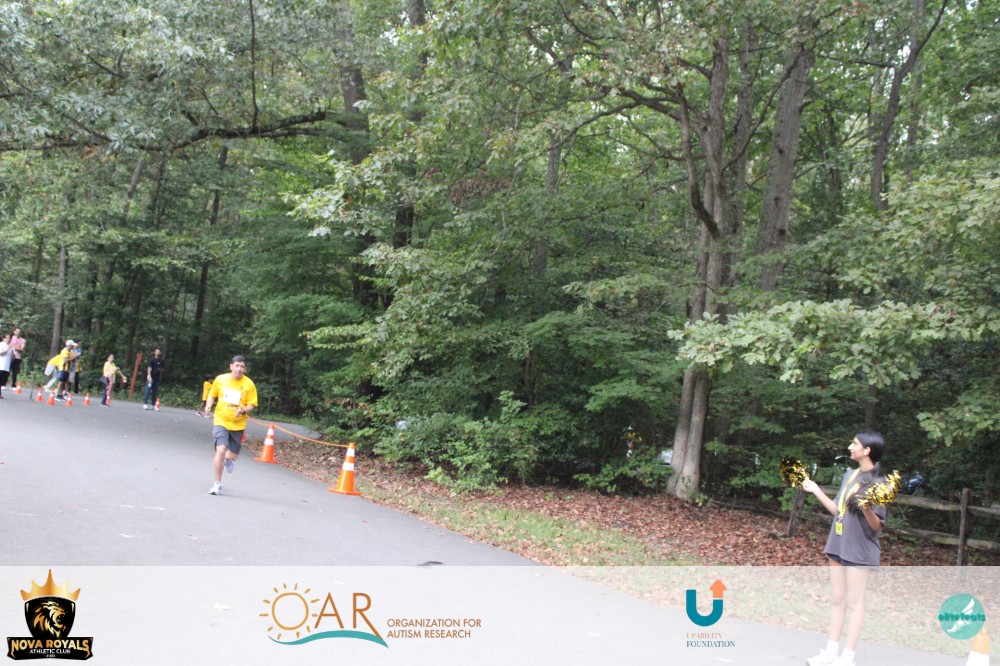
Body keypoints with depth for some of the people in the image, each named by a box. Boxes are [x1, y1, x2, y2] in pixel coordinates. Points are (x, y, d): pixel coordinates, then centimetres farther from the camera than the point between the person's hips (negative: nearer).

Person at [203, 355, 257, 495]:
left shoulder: (249, 384, -5)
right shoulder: (220, 379, -2)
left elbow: (251, 405, -2)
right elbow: (212, 395, 14)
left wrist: (243, 410, -23)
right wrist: (208, 406, -6)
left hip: (238, 425, 1)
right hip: (221, 421, -1)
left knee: (233, 456, 7)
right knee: (221, 450, -20)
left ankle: (228, 459, 48)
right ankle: (217, 484, -7)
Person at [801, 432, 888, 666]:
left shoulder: (878, 483, -14)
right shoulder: (850, 475, 9)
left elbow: (877, 526, -15)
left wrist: (867, 509, -34)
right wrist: (816, 490, 18)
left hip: (859, 550, -8)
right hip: (839, 545, 8)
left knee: (854, 602, 1)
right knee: (838, 600, 13)